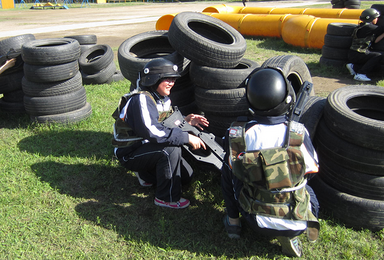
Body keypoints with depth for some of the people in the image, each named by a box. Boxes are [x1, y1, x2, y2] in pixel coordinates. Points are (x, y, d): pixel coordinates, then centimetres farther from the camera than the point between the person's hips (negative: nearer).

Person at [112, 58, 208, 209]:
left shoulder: (162, 98, 4)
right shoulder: (141, 99, -26)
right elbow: (151, 131, -37)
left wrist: (185, 120, -10)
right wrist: (187, 138, -34)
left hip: (146, 146, 9)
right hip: (130, 154, -9)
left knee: (186, 175, 5)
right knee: (171, 149, -32)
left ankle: (146, 175, 20)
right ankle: (166, 198, -17)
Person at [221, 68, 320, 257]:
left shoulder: (236, 134, -17)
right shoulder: (299, 133, -17)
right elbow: (311, 170, 1)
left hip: (255, 220, 0)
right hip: (295, 223, 1)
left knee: (228, 168, 17)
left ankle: (233, 221, 23)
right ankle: (289, 234, 11)